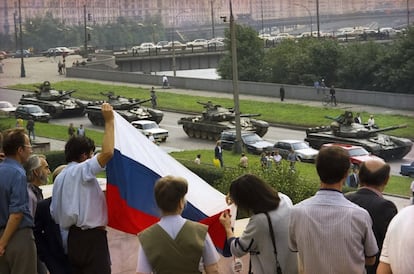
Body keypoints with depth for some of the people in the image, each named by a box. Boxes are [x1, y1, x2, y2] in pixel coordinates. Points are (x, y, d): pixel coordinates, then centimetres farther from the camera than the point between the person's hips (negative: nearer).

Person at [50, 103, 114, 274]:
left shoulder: (60, 177, 17)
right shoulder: (82, 170, -10)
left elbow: (55, 213, 17)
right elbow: (107, 152, -24)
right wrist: (109, 121, -17)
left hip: (73, 237, 9)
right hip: (92, 236, -9)